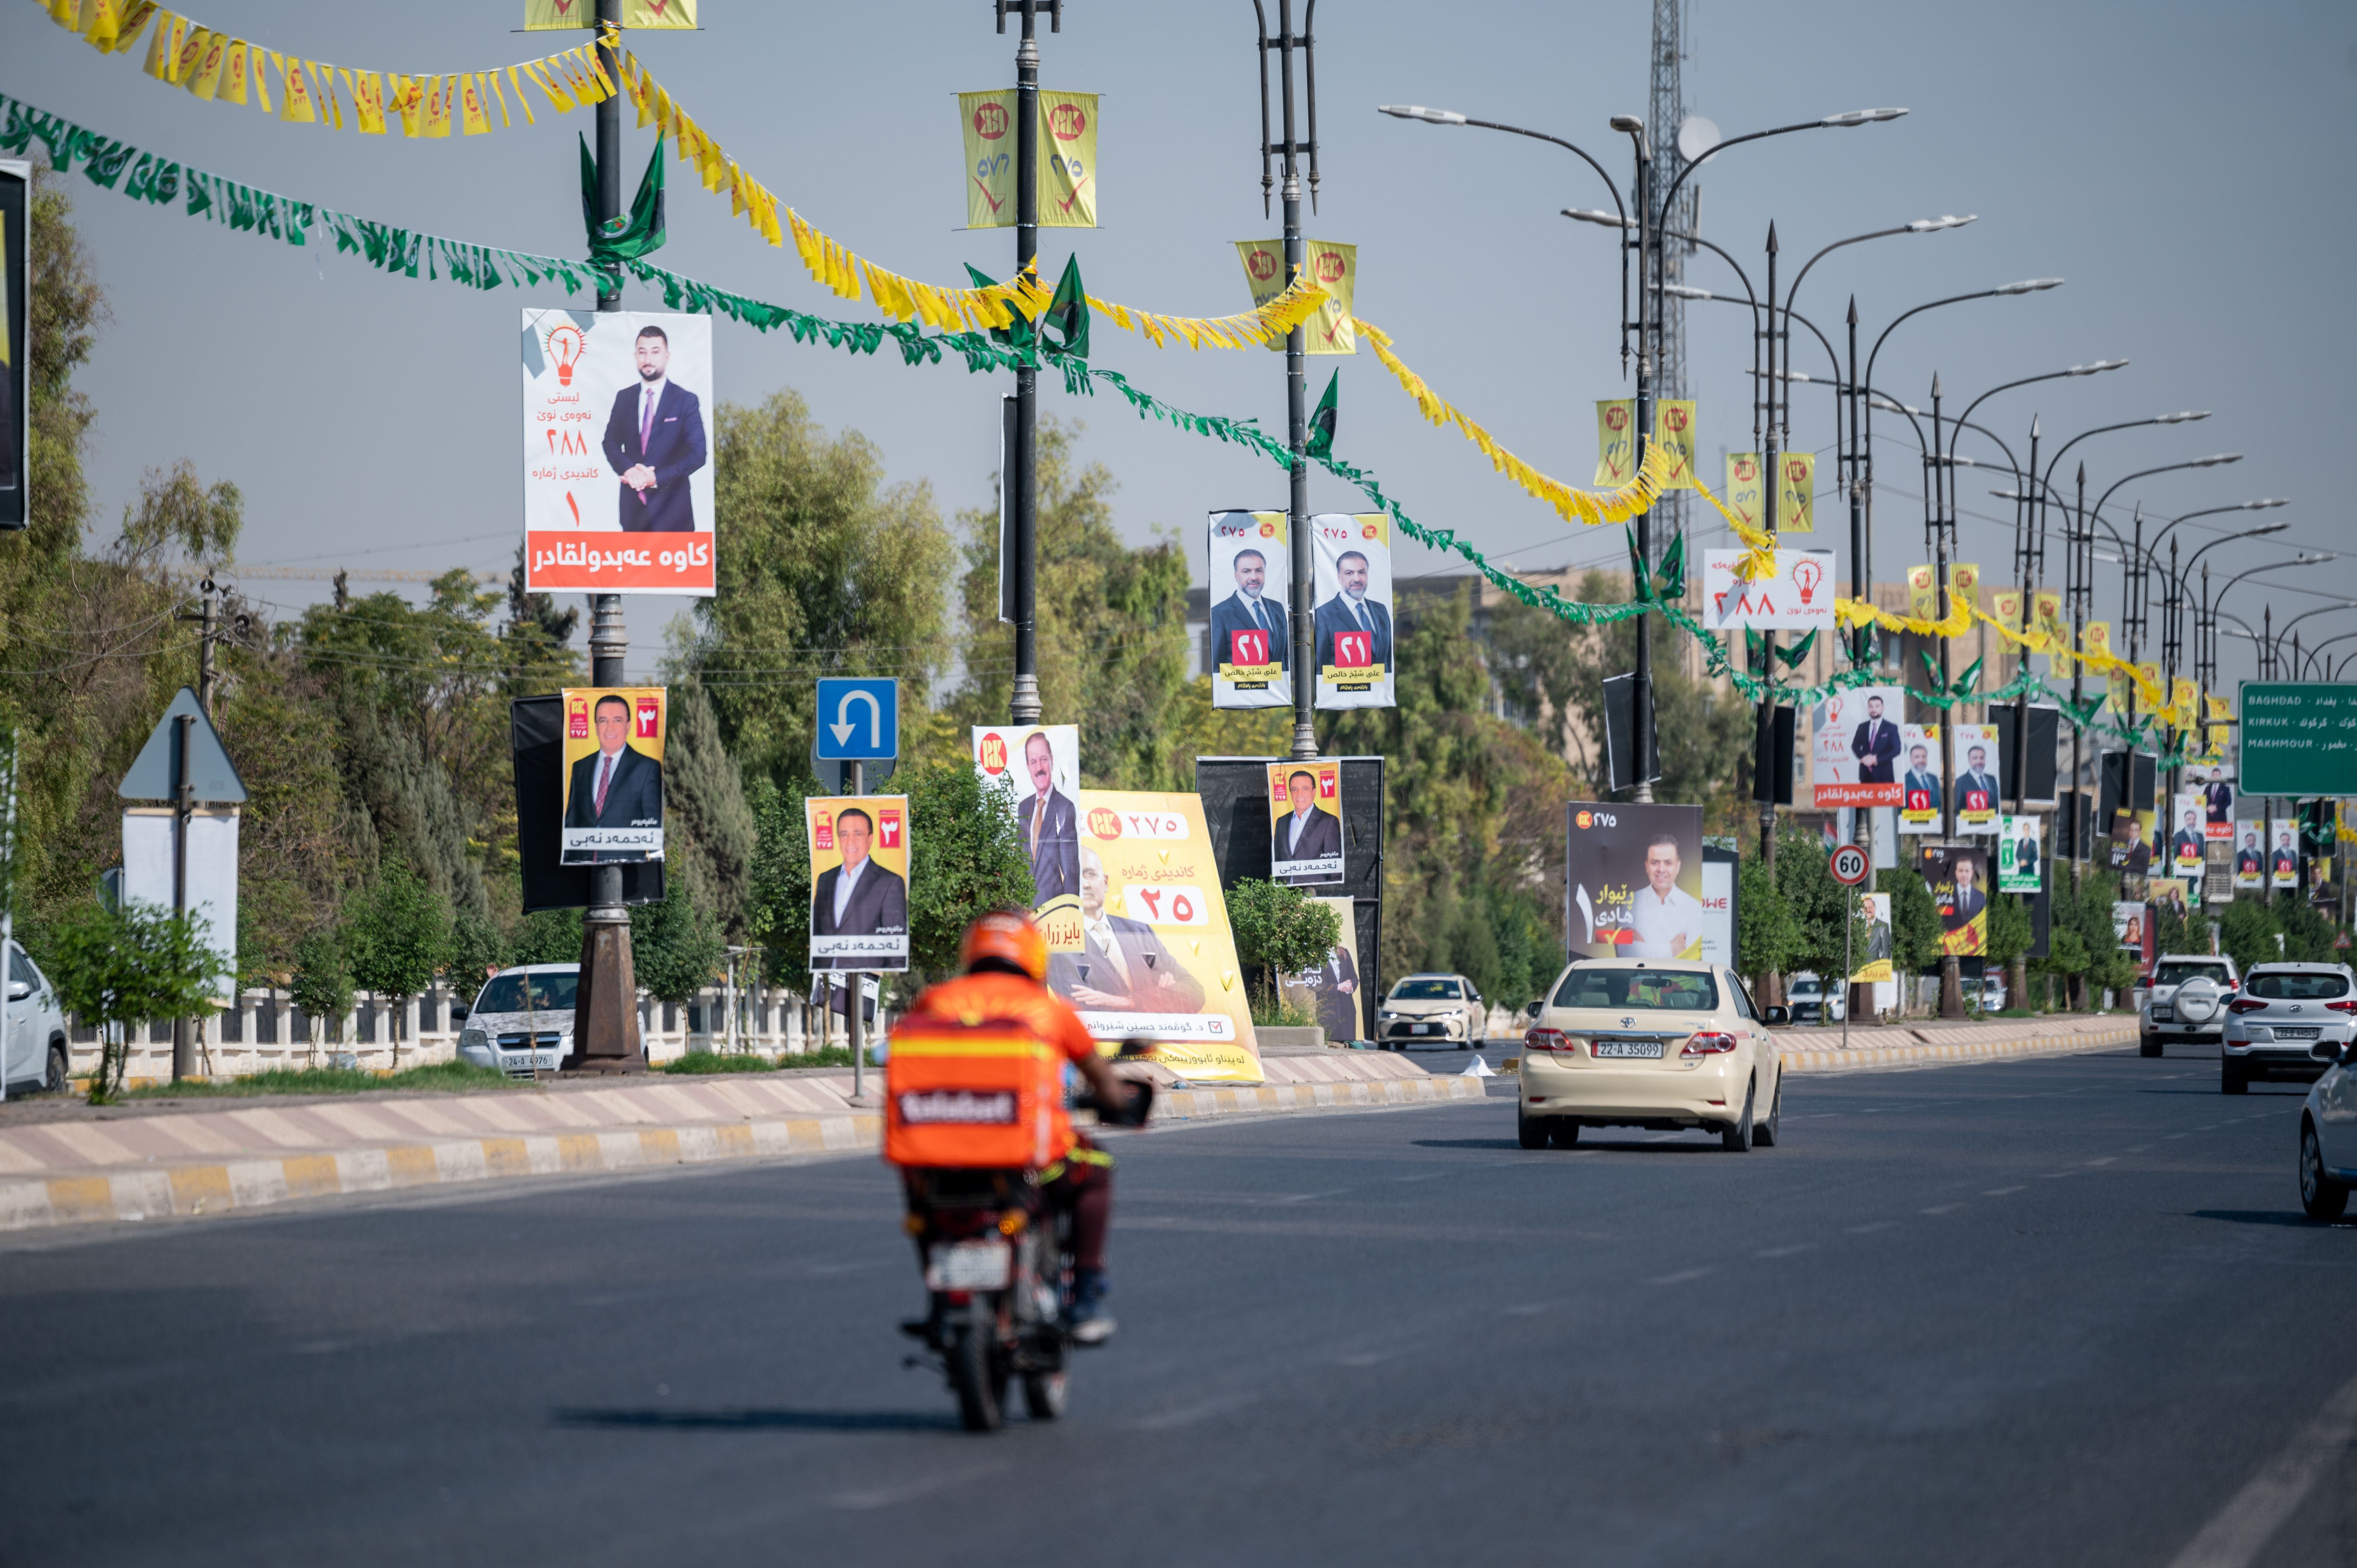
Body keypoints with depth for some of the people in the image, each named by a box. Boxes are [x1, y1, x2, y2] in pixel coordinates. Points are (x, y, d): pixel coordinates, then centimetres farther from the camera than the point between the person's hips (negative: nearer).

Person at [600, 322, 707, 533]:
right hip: (633, 502, 3)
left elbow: (698, 454, -7)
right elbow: (611, 443, 8)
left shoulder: (686, 401, -2)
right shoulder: (623, 398, 10)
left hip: (671, 506, -3)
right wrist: (628, 470, -14)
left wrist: (656, 478, -18)